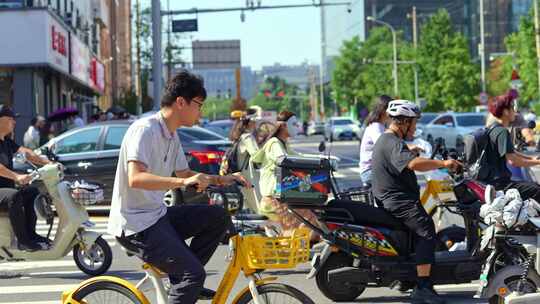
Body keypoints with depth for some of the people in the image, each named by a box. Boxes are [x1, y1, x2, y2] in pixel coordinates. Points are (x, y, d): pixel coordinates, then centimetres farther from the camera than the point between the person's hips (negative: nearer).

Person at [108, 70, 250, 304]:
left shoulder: (171, 135, 11)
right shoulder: (145, 129, -19)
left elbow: (184, 174, 22)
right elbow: (135, 178, -32)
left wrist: (223, 179, 7)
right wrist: (182, 182, -42)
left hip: (158, 215, 9)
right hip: (136, 225, -9)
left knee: (219, 218, 2)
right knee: (194, 273, -19)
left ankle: (184, 281, 6)